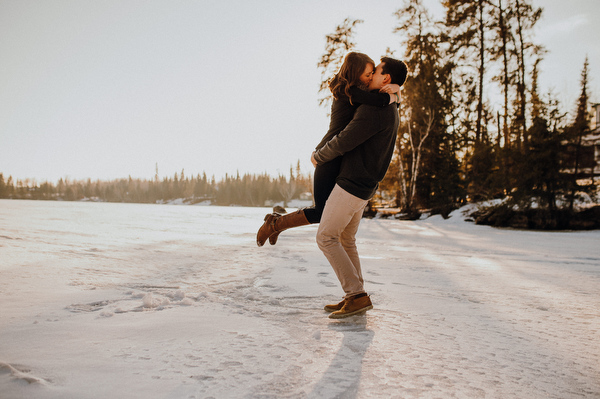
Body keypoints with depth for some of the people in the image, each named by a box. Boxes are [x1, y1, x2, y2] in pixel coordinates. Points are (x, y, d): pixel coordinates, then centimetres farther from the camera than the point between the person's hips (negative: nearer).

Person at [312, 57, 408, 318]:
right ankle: (354, 298, 14)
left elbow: (343, 142, -18)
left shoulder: (373, 109, -19)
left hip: (352, 184, -10)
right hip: (365, 186, 10)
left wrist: (318, 157, 0)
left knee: (326, 238, -6)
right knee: (345, 240, 14)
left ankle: (357, 296, -6)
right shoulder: (391, 113, 14)